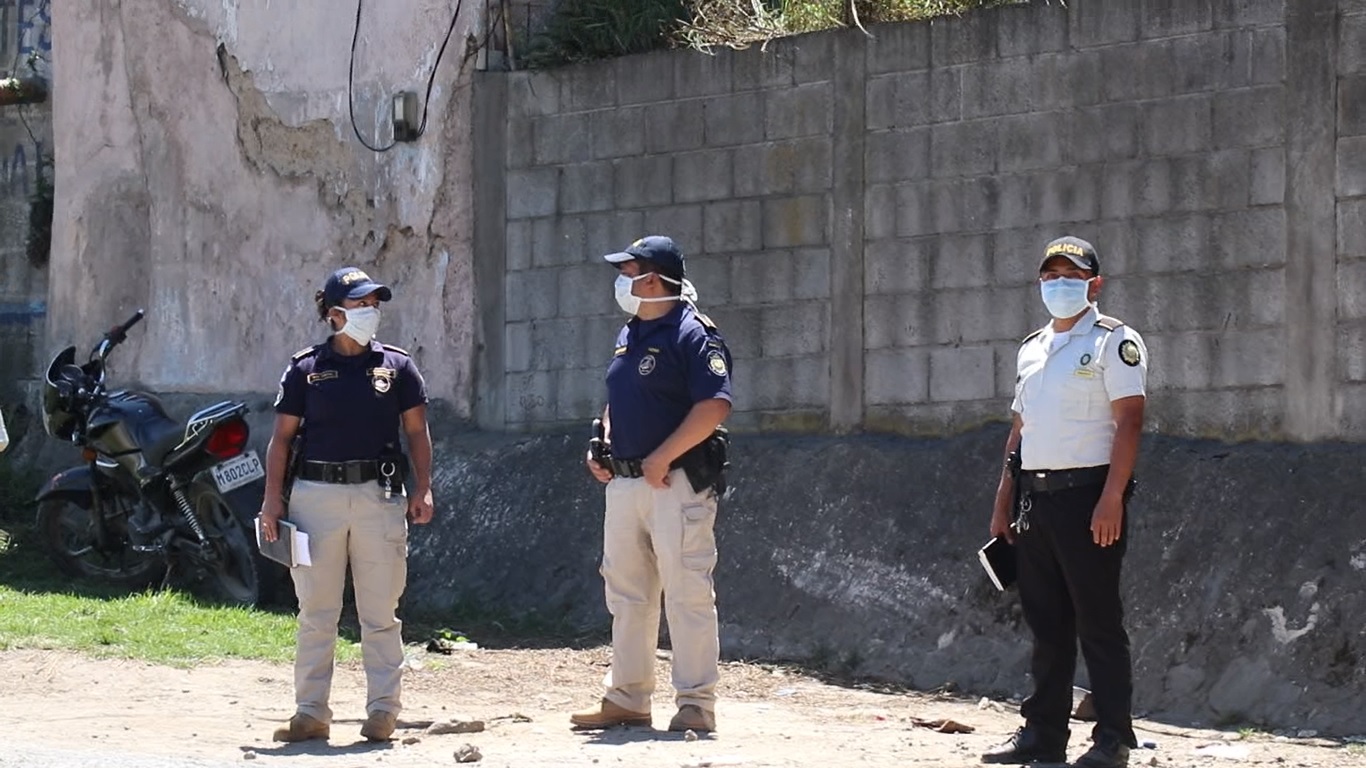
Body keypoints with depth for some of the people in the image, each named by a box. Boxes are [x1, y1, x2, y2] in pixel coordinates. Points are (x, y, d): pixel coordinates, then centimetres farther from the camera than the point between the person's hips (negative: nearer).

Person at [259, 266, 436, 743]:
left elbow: (417, 432, 9)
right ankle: (311, 712, 8)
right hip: (317, 495, 0)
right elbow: (282, 436, 7)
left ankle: (383, 709, 6)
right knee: (315, 613, 4)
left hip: (379, 495, 0)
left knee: (380, 614, 2)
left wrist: (422, 489, -2)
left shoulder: (396, 366, 8)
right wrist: (273, 498, -1)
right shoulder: (305, 369, 5)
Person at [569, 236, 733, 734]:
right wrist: (601, 447, 10)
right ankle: (626, 698, 20)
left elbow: (714, 406, -20)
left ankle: (696, 703, -3)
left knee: (687, 594, -6)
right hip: (624, 482, 9)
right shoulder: (630, 334, 16)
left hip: (675, 482, -9)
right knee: (626, 595, 13)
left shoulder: (692, 334, -12)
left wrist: (662, 458, -20)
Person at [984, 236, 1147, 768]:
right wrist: (1003, 504, 16)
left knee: (1097, 620, -6)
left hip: (1087, 493, -7)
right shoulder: (1031, 350, 19)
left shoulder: (1113, 341, -4)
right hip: (1035, 497, 7)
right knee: (1044, 620, 9)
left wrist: (1111, 499, -21)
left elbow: (1129, 420, -12)